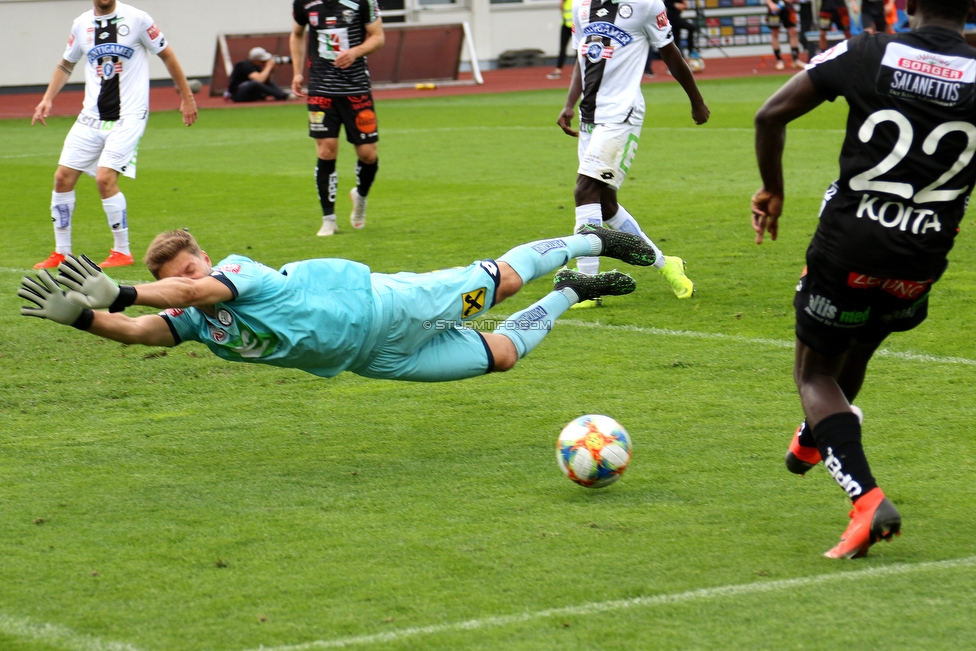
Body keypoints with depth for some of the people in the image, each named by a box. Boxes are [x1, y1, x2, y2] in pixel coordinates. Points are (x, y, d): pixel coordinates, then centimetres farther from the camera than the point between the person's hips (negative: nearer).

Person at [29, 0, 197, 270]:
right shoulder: (81, 25, 8)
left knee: (105, 178, -18)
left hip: (128, 116, -5)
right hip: (91, 117, 5)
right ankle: (61, 252, 14)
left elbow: (167, 55, 3)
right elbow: (66, 64, 22)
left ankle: (122, 251, -2)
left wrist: (187, 97, 5)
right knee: (63, 176, 0)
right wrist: (47, 99, 10)